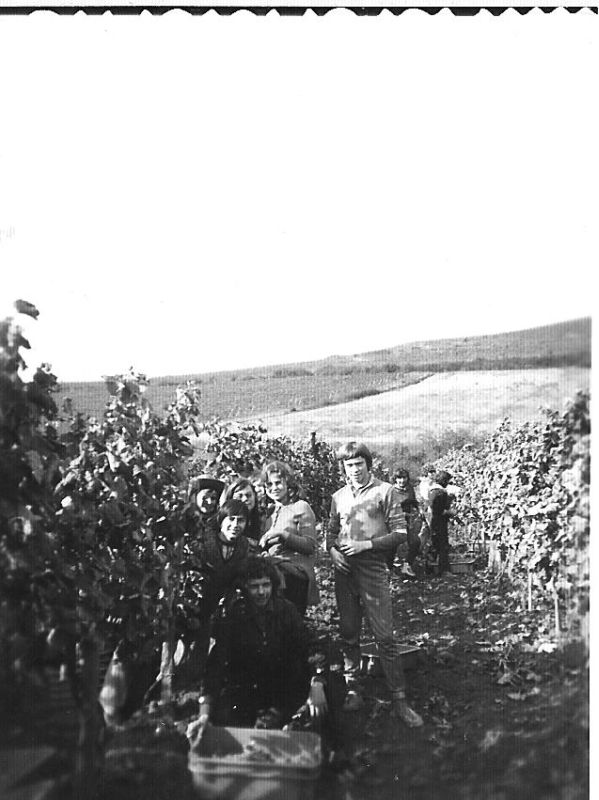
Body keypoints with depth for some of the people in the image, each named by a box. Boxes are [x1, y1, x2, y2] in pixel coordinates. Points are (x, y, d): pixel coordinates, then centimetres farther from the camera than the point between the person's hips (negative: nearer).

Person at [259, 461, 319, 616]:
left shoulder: (300, 507, 1)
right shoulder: (269, 512, 20)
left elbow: (311, 546, -6)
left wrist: (284, 535, -17)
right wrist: (263, 543, 2)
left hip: (295, 572, -5)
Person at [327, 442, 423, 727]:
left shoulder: (385, 491, -2)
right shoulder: (338, 497, 11)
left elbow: (399, 533, -5)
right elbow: (331, 532, 18)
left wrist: (367, 545, -14)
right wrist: (332, 550, -3)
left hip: (373, 570, -4)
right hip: (344, 572, 4)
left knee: (385, 636, -4)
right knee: (349, 635, 11)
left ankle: (399, 699, 6)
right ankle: (353, 690, 24)